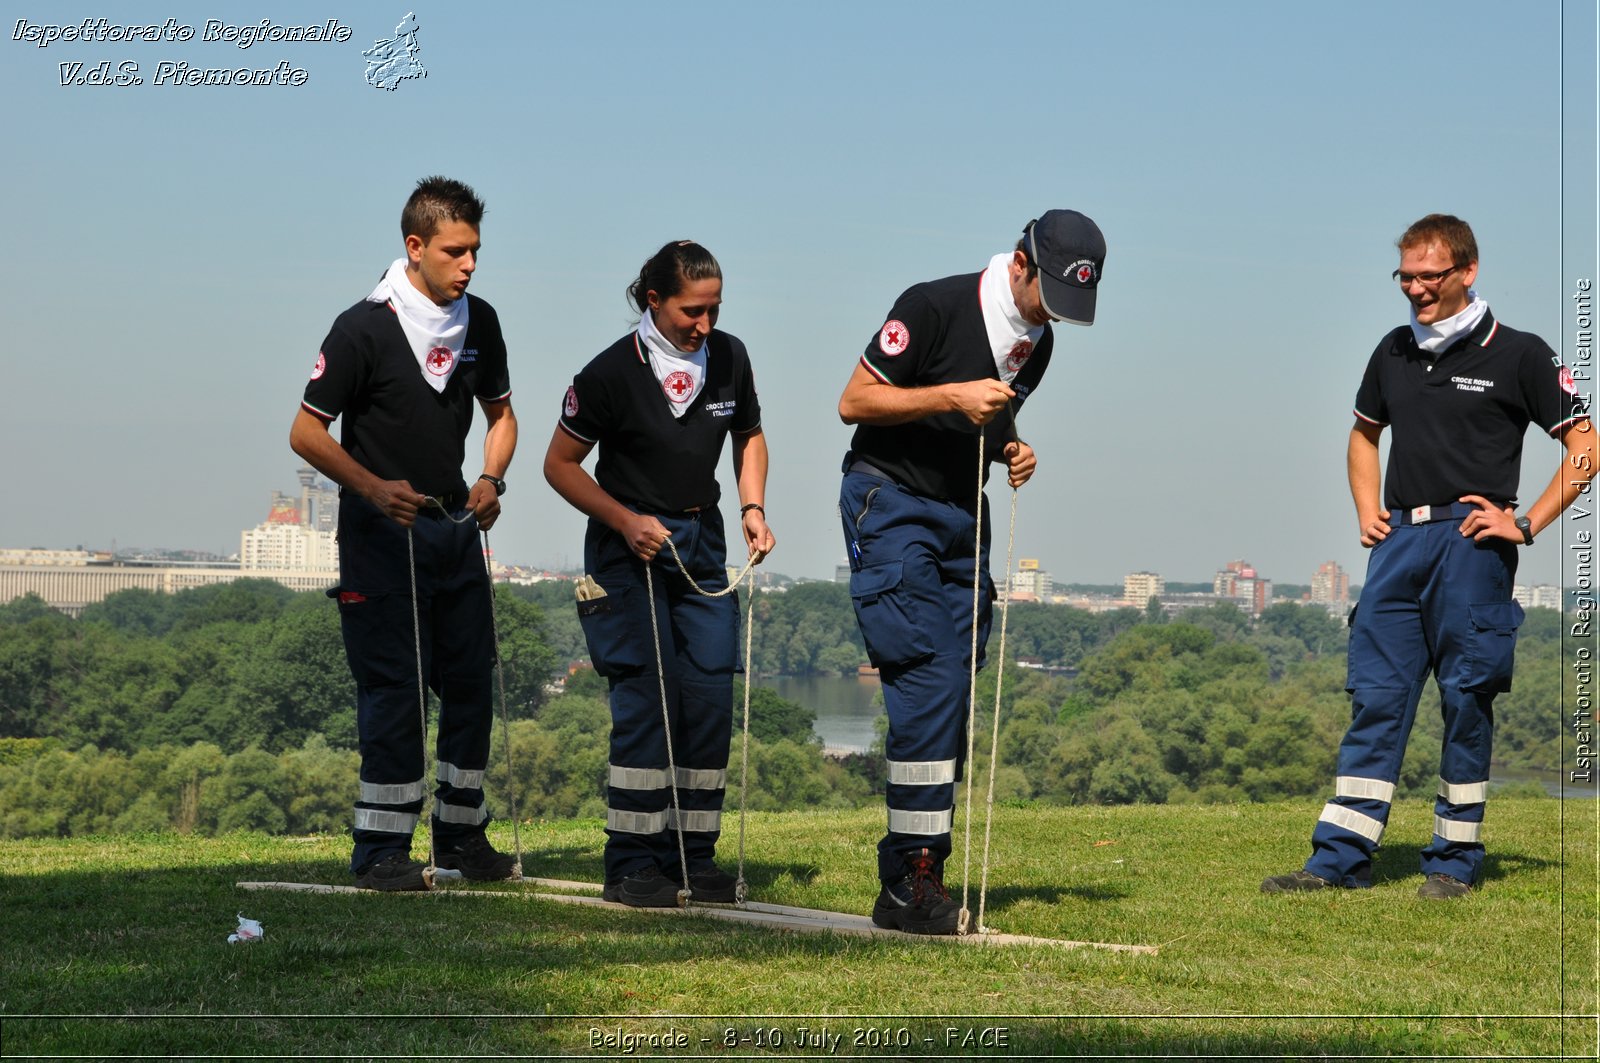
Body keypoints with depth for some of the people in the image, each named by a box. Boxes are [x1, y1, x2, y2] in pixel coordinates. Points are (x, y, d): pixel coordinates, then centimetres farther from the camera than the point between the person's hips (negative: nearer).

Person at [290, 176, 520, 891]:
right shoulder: (363, 328, -13)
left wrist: (491, 479, -1)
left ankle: (461, 833, 20)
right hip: (381, 530, -6)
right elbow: (307, 432, -10)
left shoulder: (479, 322, 5)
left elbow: (500, 413, 18)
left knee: (472, 679, 8)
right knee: (393, 686, -7)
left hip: (455, 524, 6)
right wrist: (373, 487, -24)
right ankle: (381, 849, -1)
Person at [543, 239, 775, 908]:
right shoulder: (612, 372, -13)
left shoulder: (730, 358, 1)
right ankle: (633, 863, -7)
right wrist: (626, 521, -16)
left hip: (701, 540, 5)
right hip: (629, 547, -5)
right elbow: (560, 464, -5)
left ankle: (694, 855, 7)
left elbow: (749, 436, 18)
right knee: (645, 698, -12)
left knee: (712, 695, -1)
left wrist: (753, 508, 2)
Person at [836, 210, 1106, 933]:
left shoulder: (1038, 340, 8)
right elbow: (854, 402, -13)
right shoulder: (934, 307, -15)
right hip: (892, 508, -7)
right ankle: (911, 880, -15)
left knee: (949, 696, 2)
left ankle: (910, 875, 8)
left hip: (962, 519, 8)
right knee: (927, 684, -17)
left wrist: (1012, 450, 0)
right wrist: (951, 396, -23)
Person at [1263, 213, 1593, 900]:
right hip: (1399, 538, 5)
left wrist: (1526, 524, -7)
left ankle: (1455, 860, 8)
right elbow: (1364, 433, 31)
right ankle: (1340, 857, 1)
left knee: (1466, 700, -1)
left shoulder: (1516, 355, -2)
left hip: (1470, 542, -5)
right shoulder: (1394, 352, 14)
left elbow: (1585, 449, -1)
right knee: (1375, 695, 2)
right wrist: (1366, 511, 15)